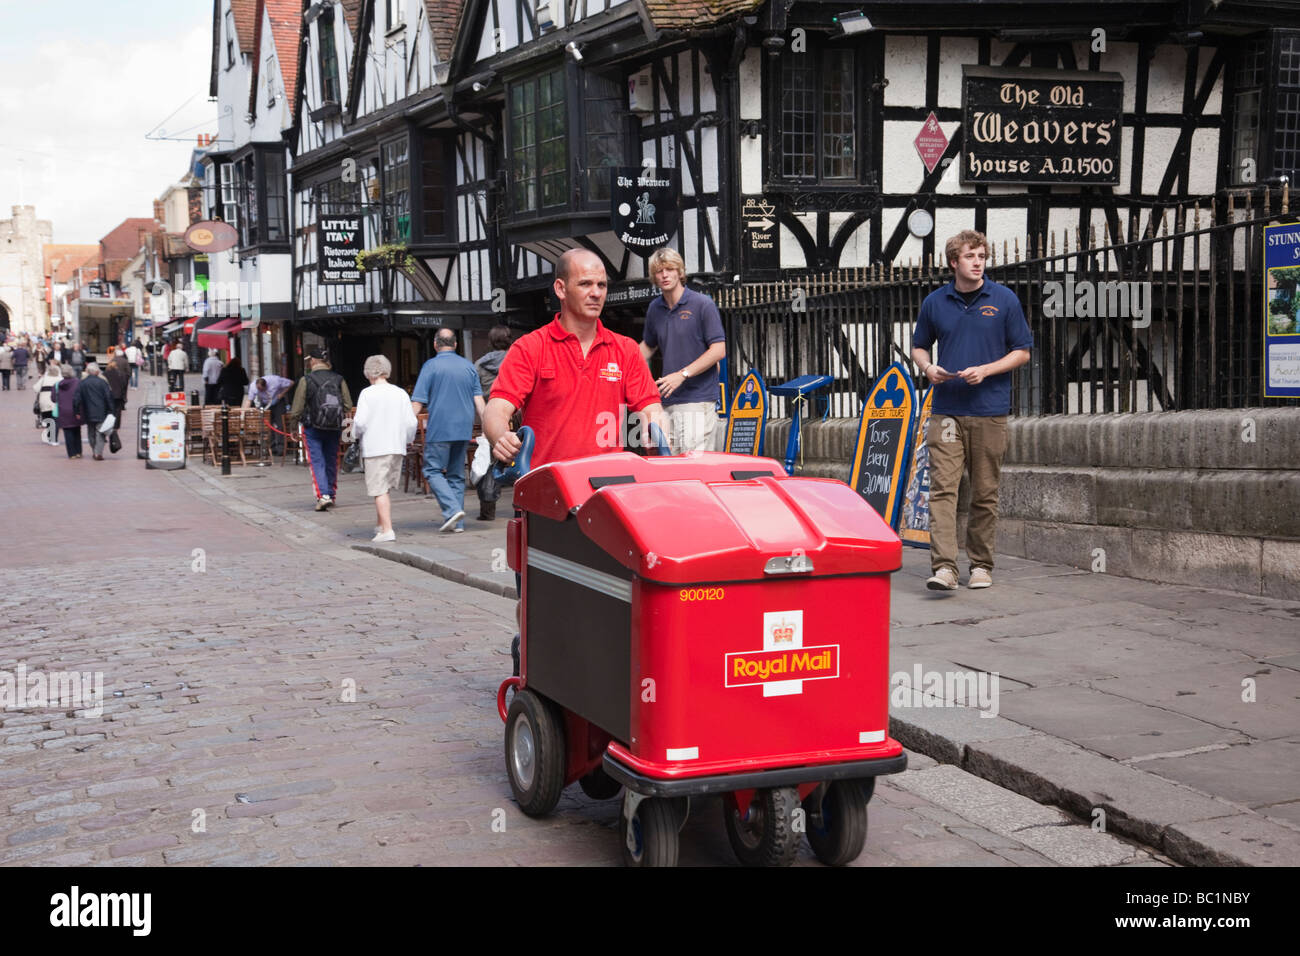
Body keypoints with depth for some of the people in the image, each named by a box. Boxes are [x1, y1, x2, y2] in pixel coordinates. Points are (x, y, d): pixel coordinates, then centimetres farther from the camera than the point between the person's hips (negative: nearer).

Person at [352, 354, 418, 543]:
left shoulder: (367, 393, -7)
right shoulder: (401, 393, 4)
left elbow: (360, 421, -14)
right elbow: (411, 423, 2)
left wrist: (356, 433, 8)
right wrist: (406, 440, 20)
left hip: (375, 447, -5)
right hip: (397, 447, 5)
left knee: (380, 490, -3)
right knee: (385, 488, 18)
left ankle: (387, 530, -9)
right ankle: (381, 525, 25)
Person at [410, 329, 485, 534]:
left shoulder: (431, 366, -3)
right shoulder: (469, 367, 11)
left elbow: (418, 402, -7)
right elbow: (479, 401, 7)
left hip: (439, 429, -5)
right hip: (464, 429, 5)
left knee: (433, 471, 2)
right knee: (456, 475, 11)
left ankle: (453, 509, -17)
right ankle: (457, 523, 8)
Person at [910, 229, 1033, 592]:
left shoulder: (1004, 300, 2)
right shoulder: (935, 302, 7)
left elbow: (1022, 351, 4)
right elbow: (919, 345, 19)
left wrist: (985, 370, -11)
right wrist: (927, 367, -3)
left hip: (990, 411, -1)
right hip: (946, 409, 1)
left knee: (985, 493, 6)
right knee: (942, 487, -10)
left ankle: (981, 565, 18)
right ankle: (944, 566, -15)